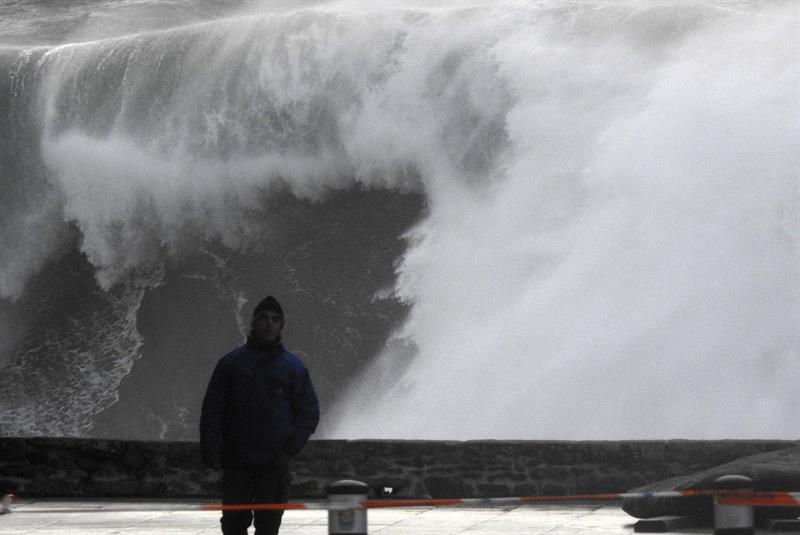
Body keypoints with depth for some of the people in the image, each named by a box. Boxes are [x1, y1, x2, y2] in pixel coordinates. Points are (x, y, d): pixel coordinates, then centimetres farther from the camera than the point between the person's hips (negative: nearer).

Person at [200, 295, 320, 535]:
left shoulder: (293, 367, 5)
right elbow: (212, 409, 4)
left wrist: (289, 450, -4)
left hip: (274, 464, 0)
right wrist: (210, 450, -5)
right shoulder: (231, 363, 4)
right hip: (236, 462, 0)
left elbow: (309, 413, 7)